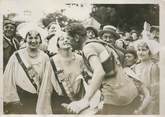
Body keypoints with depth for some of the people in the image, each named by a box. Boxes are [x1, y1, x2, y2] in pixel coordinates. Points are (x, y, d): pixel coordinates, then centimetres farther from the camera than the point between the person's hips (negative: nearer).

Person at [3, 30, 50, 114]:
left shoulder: (44, 57, -3)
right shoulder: (17, 56, -7)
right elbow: (8, 79, -4)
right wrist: (12, 99, -7)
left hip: (37, 99, 1)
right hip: (19, 98, -1)